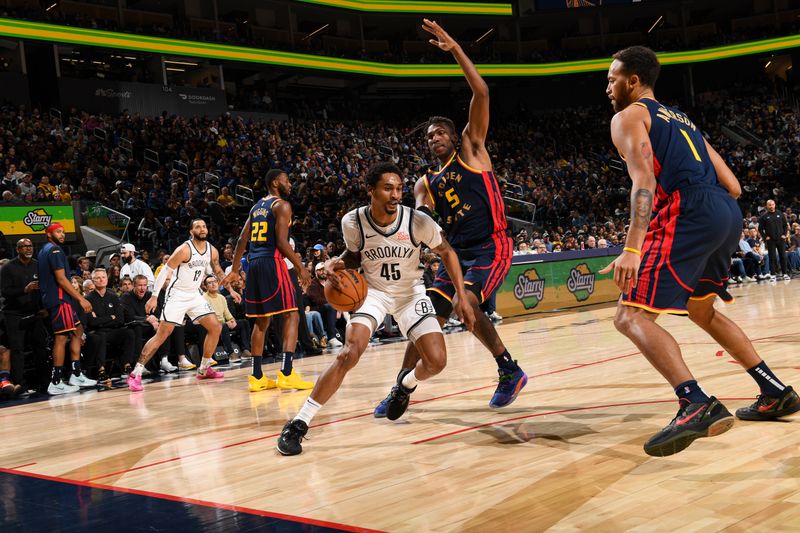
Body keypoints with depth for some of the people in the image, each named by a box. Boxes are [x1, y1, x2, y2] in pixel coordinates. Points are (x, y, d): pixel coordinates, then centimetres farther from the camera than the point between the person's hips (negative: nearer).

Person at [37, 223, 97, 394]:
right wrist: (81, 299, -18)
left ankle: (76, 374, 13)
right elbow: (61, 279, -19)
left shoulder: (44, 251, 19)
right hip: (59, 299, -10)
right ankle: (56, 383, -7)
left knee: (78, 330, 14)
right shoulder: (55, 250, -12)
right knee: (62, 338, -8)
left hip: (51, 298, 10)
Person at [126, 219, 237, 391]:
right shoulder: (184, 249, -19)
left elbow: (218, 272, 19)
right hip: (177, 295, -7)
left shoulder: (212, 251, 1)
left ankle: (204, 369, 14)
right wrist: (154, 296, -19)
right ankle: (135, 374, -10)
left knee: (216, 327, 0)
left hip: (195, 295, 7)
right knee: (162, 334, -13)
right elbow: (165, 271, -16)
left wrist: (230, 289, 15)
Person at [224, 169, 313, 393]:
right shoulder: (282, 205, -4)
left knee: (261, 321, 13)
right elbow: (282, 242, -15)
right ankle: (286, 373, -17)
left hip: (254, 264, 8)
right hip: (272, 262, -8)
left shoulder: (257, 207, 20)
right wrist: (300, 267, -10)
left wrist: (234, 269, 21)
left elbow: (242, 240, 18)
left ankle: (257, 377, 13)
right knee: (291, 316, -6)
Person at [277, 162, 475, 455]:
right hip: (372, 290, -1)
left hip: (411, 293, 1)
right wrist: (338, 263, -21)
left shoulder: (418, 221, -23)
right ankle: (298, 424, -16)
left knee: (436, 361, -12)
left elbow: (447, 252, -5)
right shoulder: (353, 222, -20)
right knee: (350, 354, -23)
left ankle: (405, 384, 26)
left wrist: (461, 295, -12)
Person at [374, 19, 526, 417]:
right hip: (456, 252, 6)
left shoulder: (472, 151, 4)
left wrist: (455, 50, -12)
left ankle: (510, 370, -10)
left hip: (491, 247, -6)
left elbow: (481, 93, -6)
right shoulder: (426, 184, 16)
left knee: (466, 303, -27)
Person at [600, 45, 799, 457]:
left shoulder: (628, 116, 6)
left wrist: (632, 249, -21)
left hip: (687, 216, -9)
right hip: (728, 215, 9)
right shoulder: (682, 120, 30)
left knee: (631, 316, -10)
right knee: (702, 312, 29)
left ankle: (698, 406, -29)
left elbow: (644, 182, -12)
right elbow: (732, 187, 23)